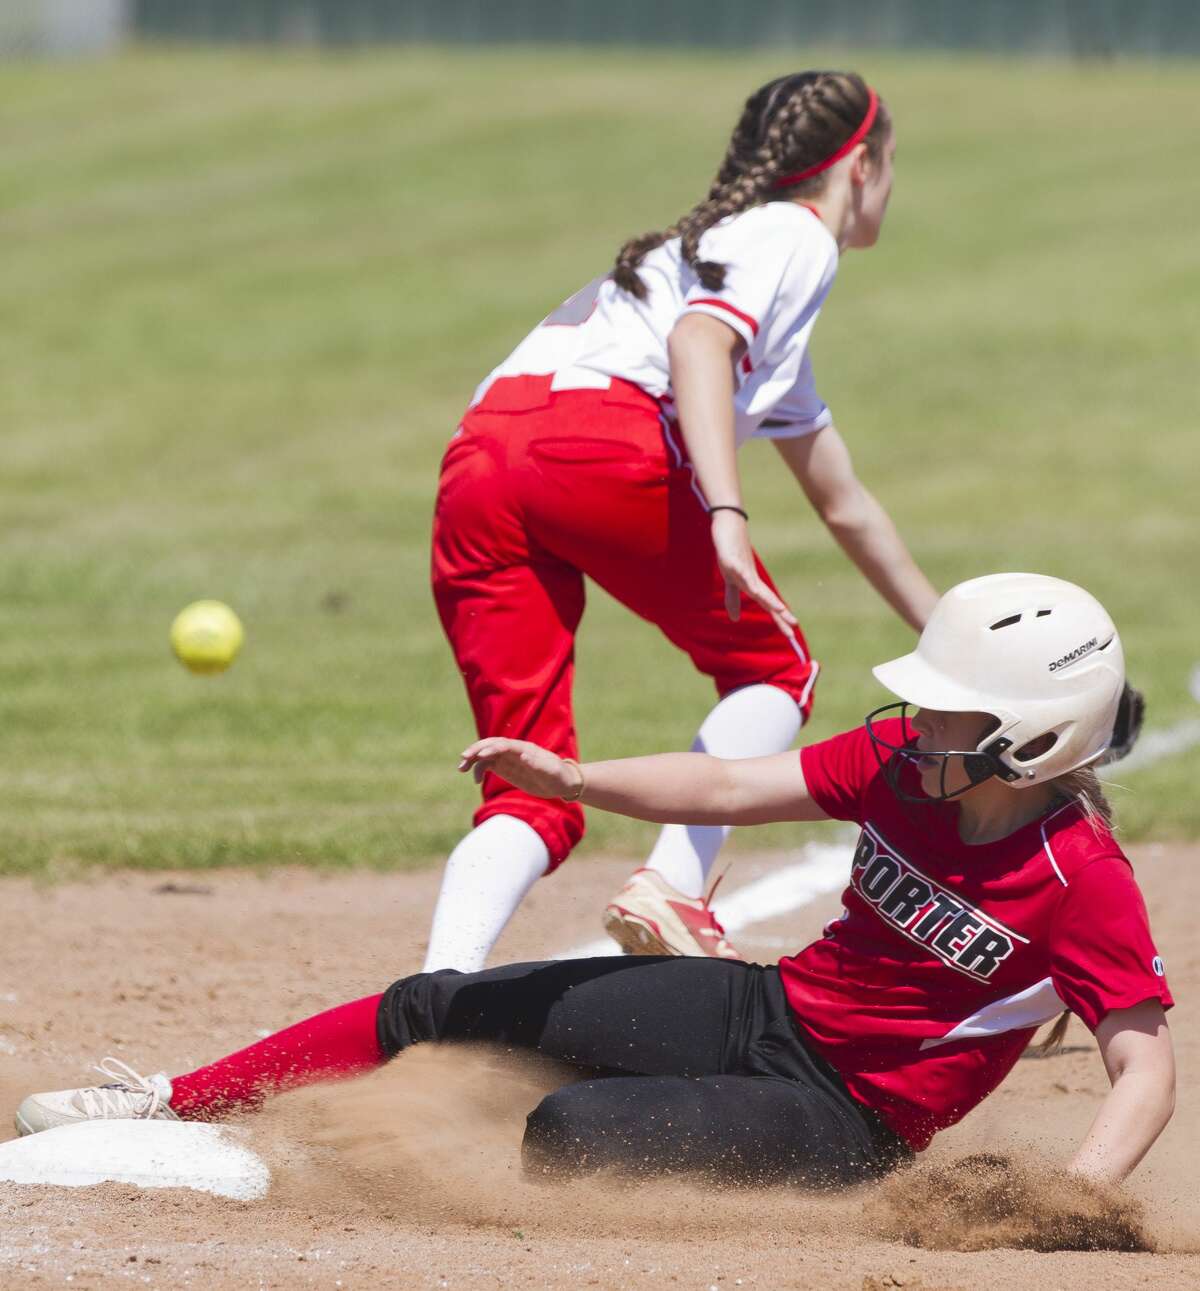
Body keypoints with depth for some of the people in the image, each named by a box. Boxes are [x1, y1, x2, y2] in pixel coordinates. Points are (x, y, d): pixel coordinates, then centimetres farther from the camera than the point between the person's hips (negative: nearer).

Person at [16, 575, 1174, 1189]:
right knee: (437, 1009, 4)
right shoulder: (902, 758, -5)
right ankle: (180, 1104, 15)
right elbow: (728, 789, 3)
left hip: (846, 1122, -7)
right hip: (764, 1007, 7)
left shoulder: (1081, 878, -24)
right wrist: (570, 779, -8)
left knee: (567, 1132, -28)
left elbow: (1146, 1066, -24)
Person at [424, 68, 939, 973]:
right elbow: (699, 339, -11)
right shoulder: (797, 237, 13)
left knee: (531, 791, 3)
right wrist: (725, 514, -24)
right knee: (775, 668, 15)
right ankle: (671, 895, -4)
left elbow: (845, 506, 49)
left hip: (476, 466, 7)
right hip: (610, 442, -7)